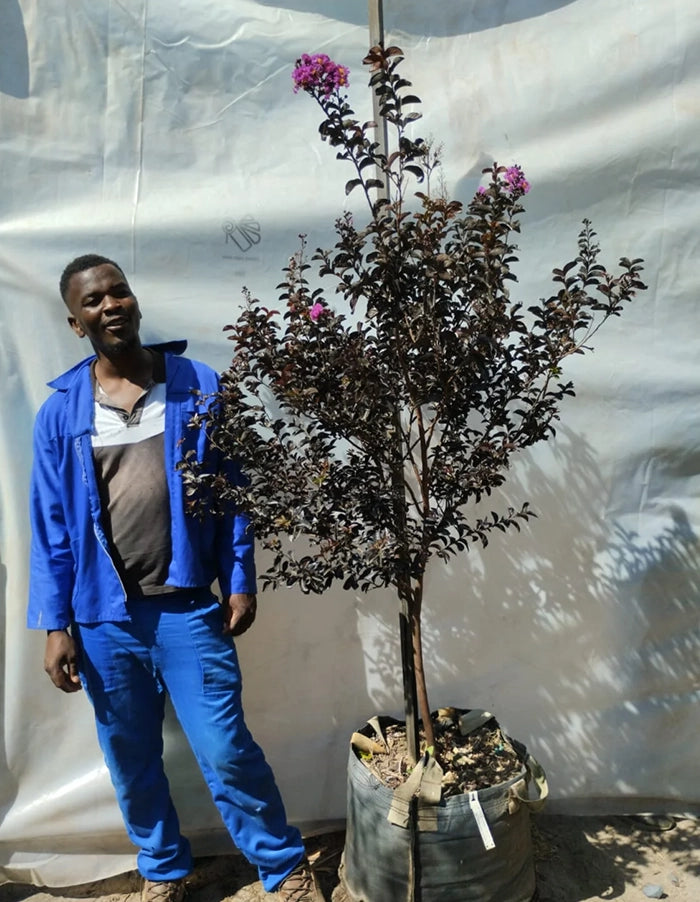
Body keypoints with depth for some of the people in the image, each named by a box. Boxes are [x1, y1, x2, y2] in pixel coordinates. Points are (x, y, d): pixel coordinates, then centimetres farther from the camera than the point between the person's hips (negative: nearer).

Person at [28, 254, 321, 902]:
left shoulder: (198, 387, -3)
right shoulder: (60, 412, 0)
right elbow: (51, 526, 2)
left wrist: (240, 582, -3)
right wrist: (55, 624, -1)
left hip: (187, 606, -2)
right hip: (102, 618, 3)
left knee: (227, 752, 1)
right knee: (131, 760, 17)